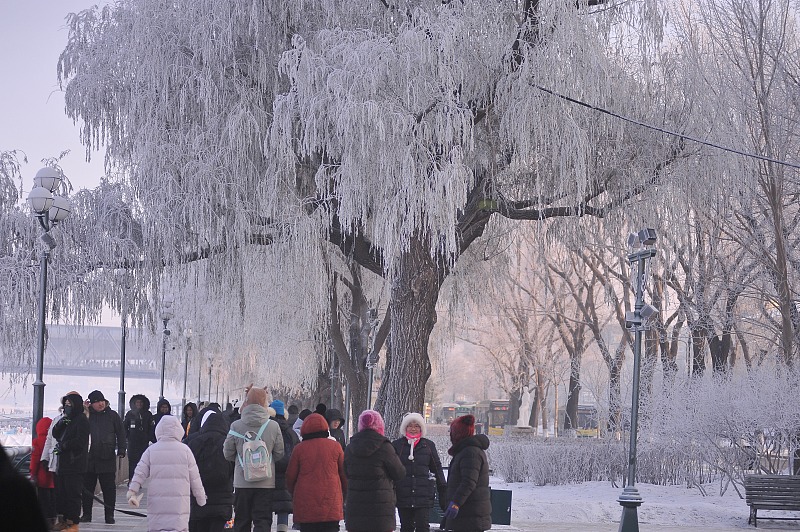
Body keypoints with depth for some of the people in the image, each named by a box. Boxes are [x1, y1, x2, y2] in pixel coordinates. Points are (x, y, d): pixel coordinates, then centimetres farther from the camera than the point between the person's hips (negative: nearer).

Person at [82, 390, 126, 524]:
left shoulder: (112, 415, 5)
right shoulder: (86, 416, 6)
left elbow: (121, 433, 6)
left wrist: (121, 450, -1)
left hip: (107, 459, -1)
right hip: (89, 458, 1)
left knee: (109, 488, 0)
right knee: (87, 488, 6)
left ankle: (109, 515, 7)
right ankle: (86, 514, 15)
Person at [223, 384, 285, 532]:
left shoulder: (236, 426, -6)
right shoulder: (273, 426, -8)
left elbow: (227, 453, 1)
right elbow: (279, 454, -1)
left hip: (242, 482, 1)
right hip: (266, 482, -1)